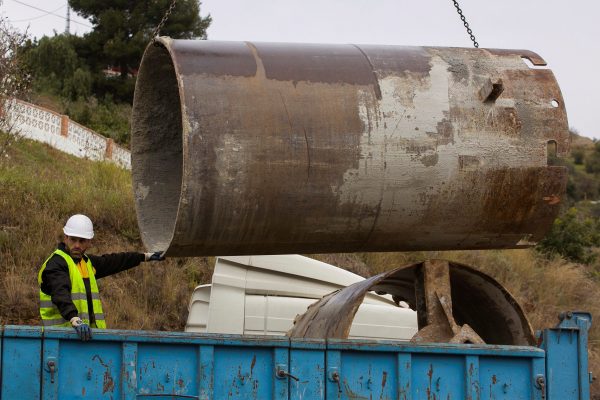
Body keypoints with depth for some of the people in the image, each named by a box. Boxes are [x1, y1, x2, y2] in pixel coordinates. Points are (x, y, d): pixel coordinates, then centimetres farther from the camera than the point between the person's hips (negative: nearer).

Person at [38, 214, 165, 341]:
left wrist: (146, 256, 41)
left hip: (89, 332, 7)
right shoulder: (56, 264, -8)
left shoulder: (87, 262, 20)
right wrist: (75, 320, -39)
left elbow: (113, 262, 34)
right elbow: (61, 295, -23)